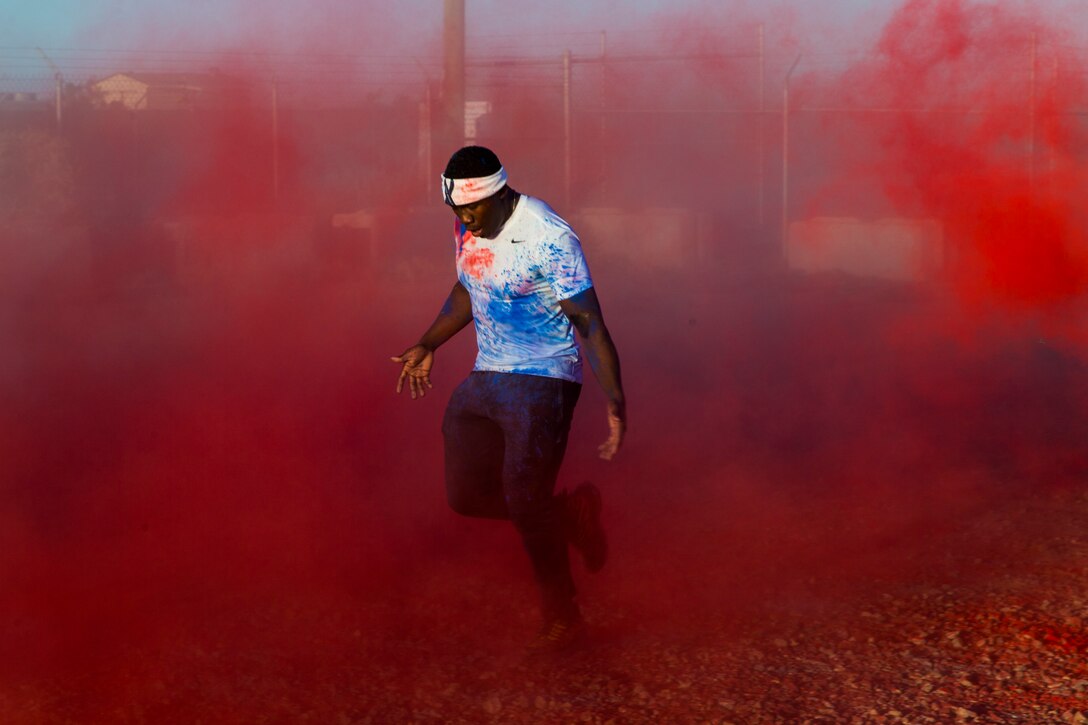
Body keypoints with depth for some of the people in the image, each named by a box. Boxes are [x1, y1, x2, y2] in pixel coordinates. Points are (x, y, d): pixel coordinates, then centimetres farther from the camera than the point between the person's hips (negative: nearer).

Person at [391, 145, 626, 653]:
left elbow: (589, 323, -21)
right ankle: (572, 513, 25)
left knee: (524, 501, -12)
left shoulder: (548, 238, -21)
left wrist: (615, 402, -27)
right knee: (466, 496, 6)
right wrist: (427, 346, 29)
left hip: (544, 381, -8)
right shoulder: (467, 229, 3)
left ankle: (563, 619, 6)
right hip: (485, 378, 8)